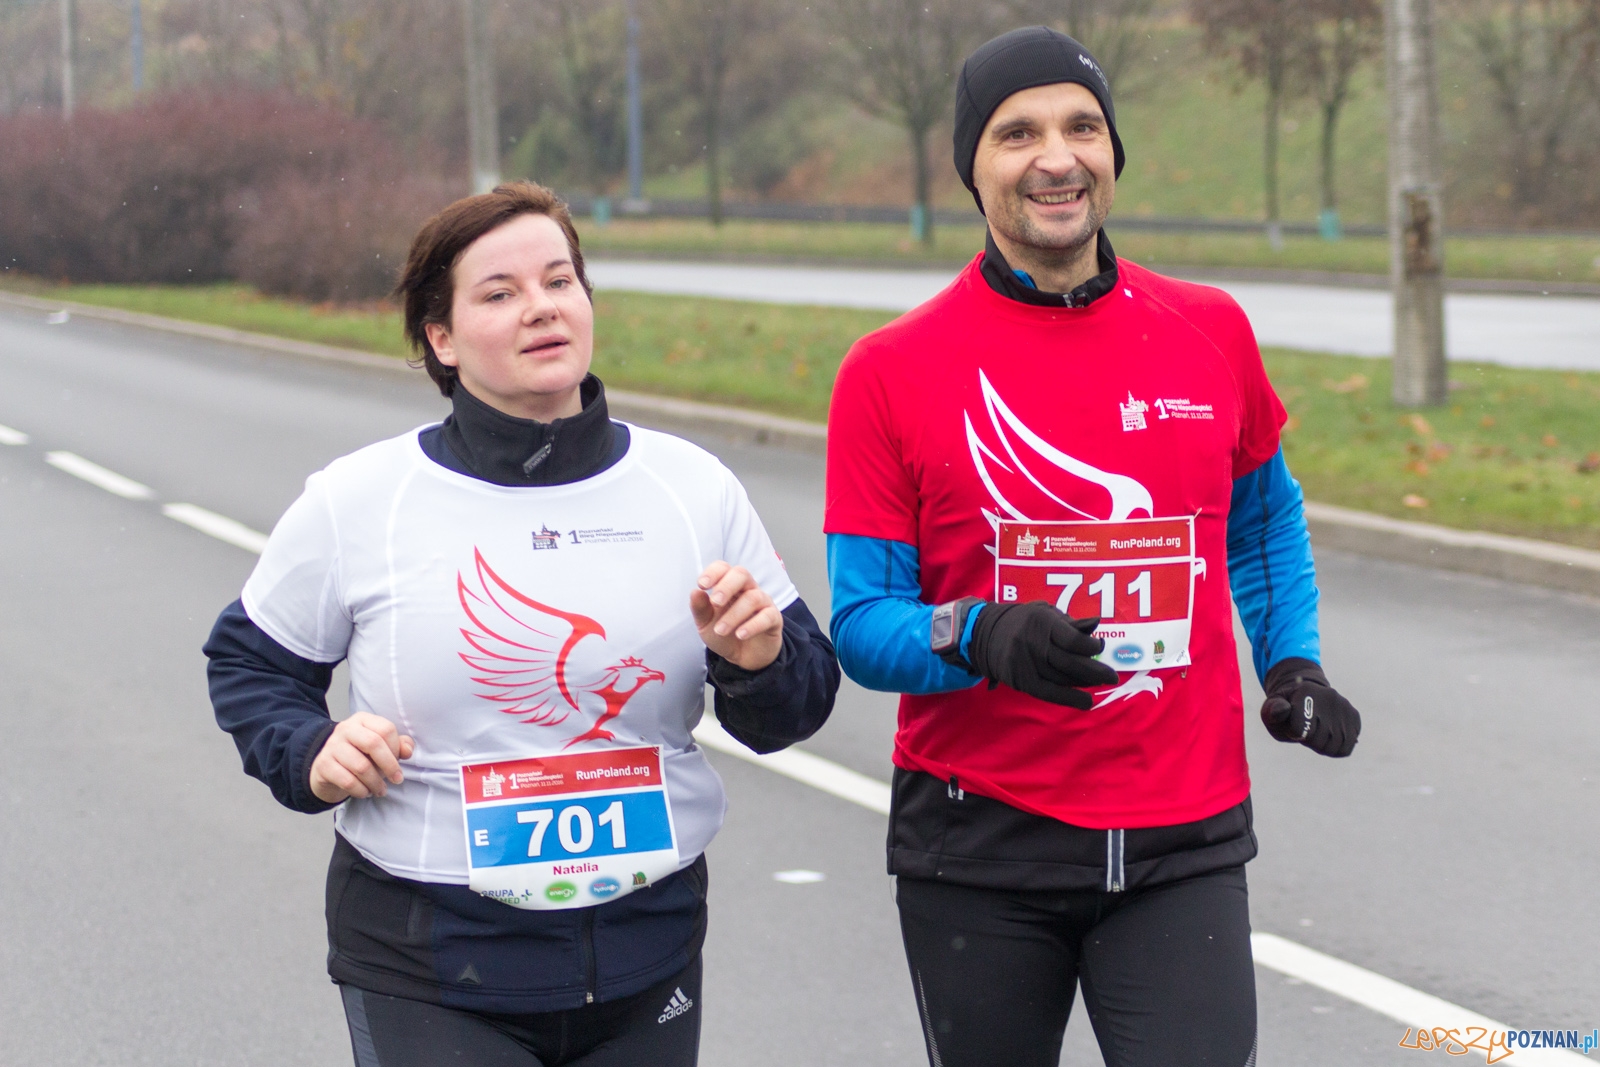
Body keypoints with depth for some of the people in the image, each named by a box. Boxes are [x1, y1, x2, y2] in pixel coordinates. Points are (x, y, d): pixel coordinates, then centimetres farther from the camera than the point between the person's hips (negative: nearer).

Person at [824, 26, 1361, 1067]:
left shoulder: (1213, 333, 5)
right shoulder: (891, 371, -3)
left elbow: (1263, 520, 23)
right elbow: (862, 622, -4)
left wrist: (1290, 662, 9)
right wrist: (986, 639, -23)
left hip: (1182, 844, 1)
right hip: (980, 847, -1)